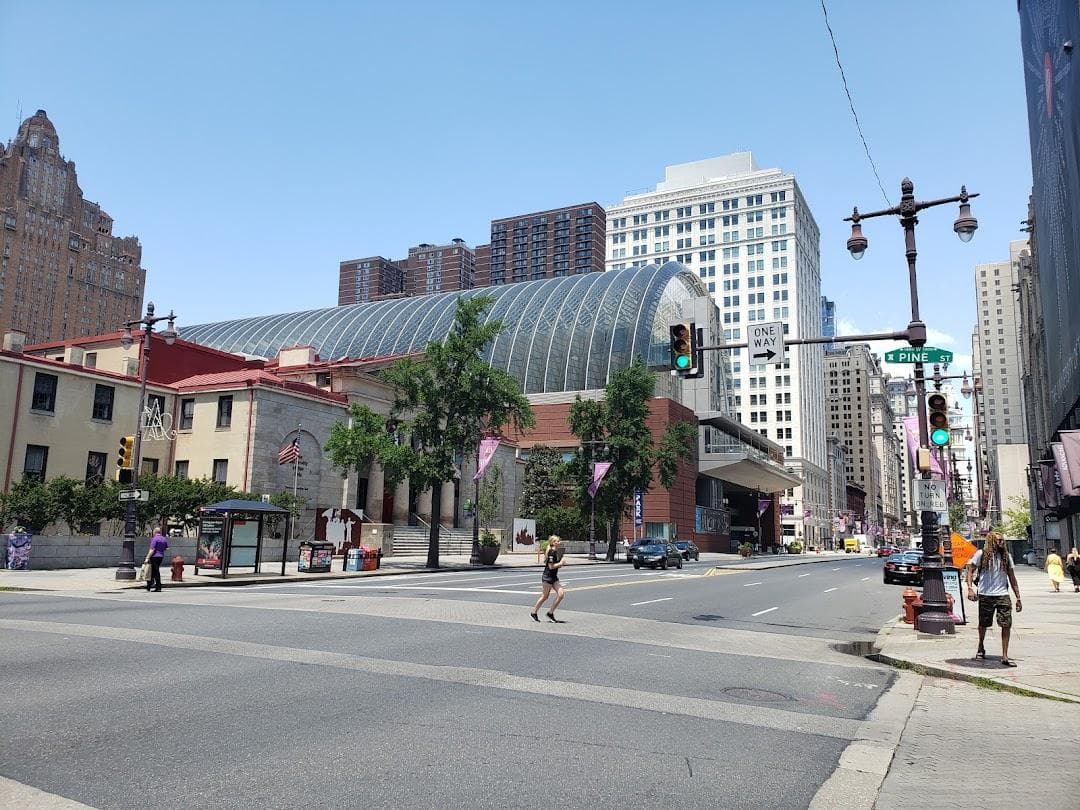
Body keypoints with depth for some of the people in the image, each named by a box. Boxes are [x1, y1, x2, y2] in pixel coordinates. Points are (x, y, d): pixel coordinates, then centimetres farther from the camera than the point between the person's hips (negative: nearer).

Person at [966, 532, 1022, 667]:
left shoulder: (1006, 556, 9)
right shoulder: (981, 554, -1)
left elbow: (1012, 578, 13)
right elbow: (970, 571, -2)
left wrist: (1018, 598, 10)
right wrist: (970, 588, -15)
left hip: (1003, 595, 2)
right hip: (985, 595, -2)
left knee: (1006, 625, -7)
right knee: (983, 624, 9)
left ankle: (1005, 656, -1)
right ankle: (981, 648, 33)